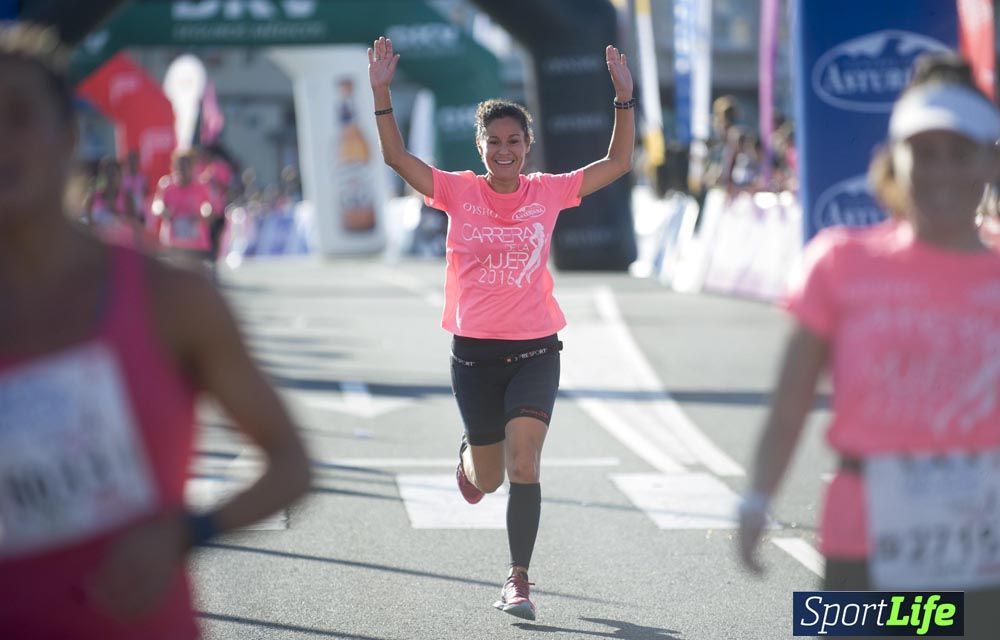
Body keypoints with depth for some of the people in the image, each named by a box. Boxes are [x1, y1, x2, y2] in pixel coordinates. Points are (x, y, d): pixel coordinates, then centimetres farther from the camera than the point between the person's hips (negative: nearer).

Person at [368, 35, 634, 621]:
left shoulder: (548, 192, 1)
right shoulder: (459, 191, -1)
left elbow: (619, 163, 0)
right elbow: (396, 156, -9)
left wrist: (624, 95, -10)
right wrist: (382, 91, -20)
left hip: (535, 350, -1)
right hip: (474, 351, 1)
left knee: (523, 464, -15)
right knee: (487, 479, 11)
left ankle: (519, 581, -7)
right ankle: (470, 455, 50)